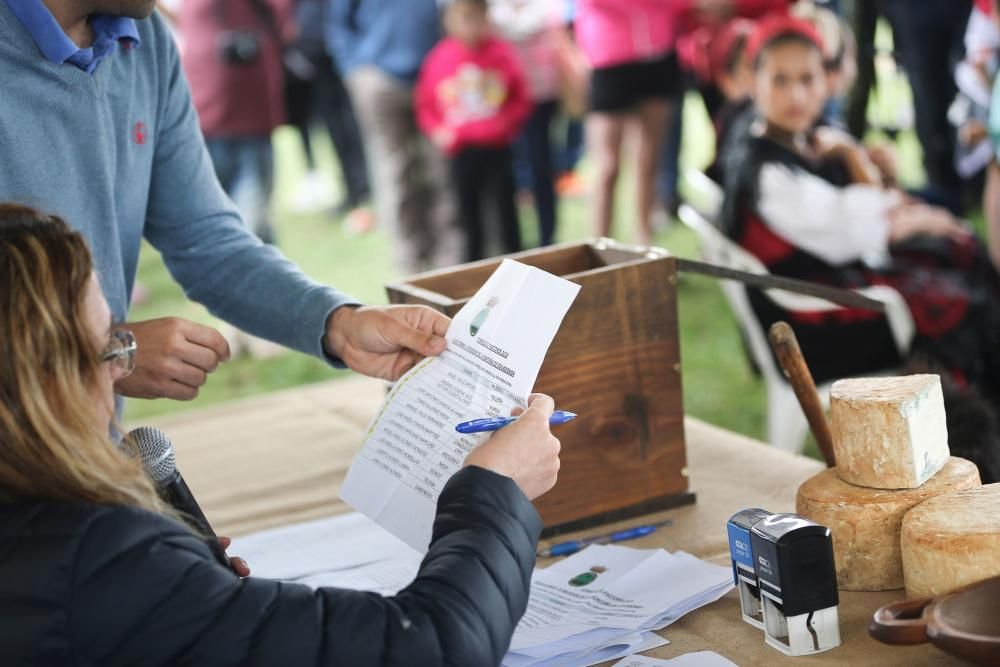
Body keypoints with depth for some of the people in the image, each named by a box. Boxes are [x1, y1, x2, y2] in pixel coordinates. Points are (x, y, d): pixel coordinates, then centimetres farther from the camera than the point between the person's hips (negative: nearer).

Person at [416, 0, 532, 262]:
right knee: (469, 213, 8)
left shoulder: (501, 53, -5)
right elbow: (425, 105, 4)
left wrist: (507, 121, -12)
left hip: (496, 148, -1)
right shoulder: (439, 58, -4)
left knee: (506, 210, 2)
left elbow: (522, 99, 3)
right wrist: (438, 130, -9)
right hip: (461, 149, 1)